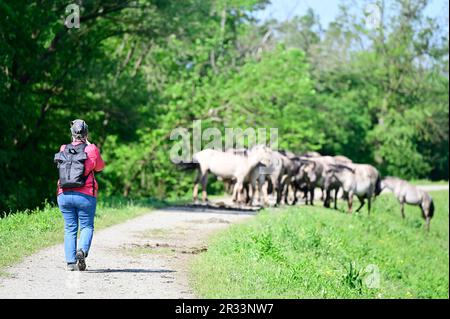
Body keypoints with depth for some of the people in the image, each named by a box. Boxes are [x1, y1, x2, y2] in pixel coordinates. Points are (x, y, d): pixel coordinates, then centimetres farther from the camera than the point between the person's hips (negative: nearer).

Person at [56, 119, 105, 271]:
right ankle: (82, 250, -19)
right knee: (87, 226, 7)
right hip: (85, 195, -2)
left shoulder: (63, 150, 5)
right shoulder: (91, 149, -3)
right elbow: (100, 167, 14)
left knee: (70, 229, 8)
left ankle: (70, 262, 1)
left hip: (64, 195, 3)